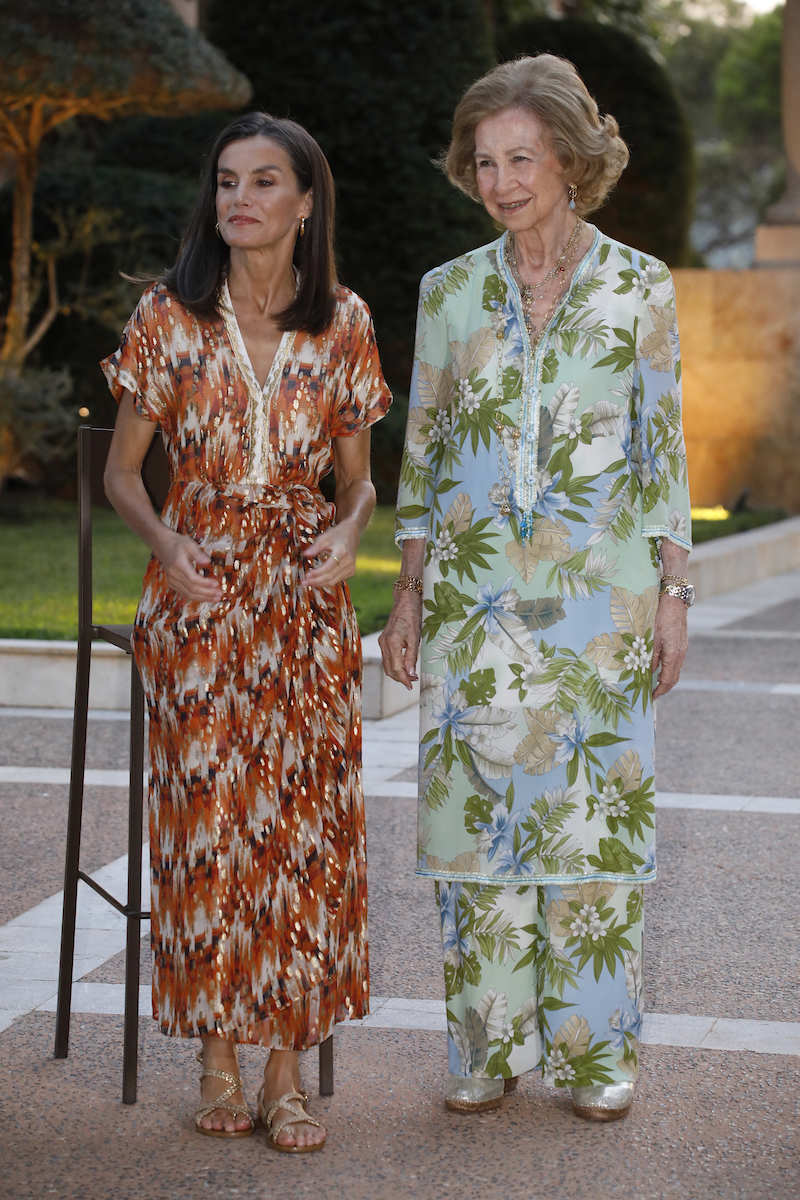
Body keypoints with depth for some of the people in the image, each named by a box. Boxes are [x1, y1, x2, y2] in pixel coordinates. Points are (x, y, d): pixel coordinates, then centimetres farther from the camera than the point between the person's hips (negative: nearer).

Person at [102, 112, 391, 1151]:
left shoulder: (343, 325, 3)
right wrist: (166, 544, -13)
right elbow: (123, 470, 5)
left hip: (305, 600, 1)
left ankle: (286, 1070, 9)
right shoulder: (169, 316, 0)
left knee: (305, 822, 0)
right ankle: (219, 1063, 12)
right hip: (198, 592, -1)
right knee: (206, 818, -1)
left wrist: (348, 531, -11)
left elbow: (358, 477, 11)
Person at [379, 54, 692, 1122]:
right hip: (475, 592, 2)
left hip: (600, 591, -2)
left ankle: (598, 1050, 14)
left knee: (593, 812, 2)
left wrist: (674, 595, -2)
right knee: (479, 810, 3)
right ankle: (490, 1045, 15)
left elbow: (665, 449, 3)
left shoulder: (640, 288, 1)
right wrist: (408, 598, 5)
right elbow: (420, 453, 9)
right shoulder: (450, 292, 5)